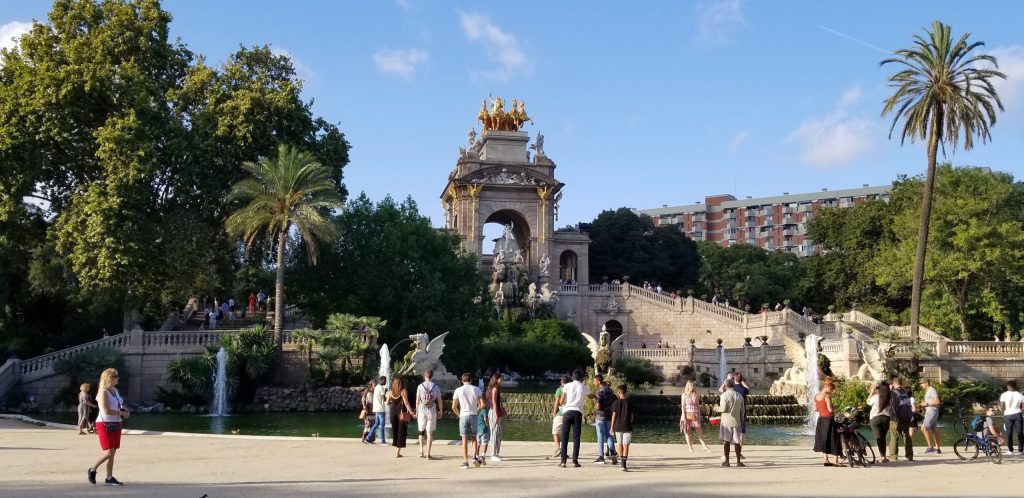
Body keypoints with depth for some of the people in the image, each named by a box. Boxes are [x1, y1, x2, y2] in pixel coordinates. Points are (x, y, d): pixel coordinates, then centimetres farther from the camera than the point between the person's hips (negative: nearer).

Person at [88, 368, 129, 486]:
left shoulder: (116, 391, 11)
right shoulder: (103, 392, -14)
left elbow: (121, 405, 27)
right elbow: (106, 411, -23)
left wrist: (124, 410, 5)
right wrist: (121, 413, -12)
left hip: (116, 424, 8)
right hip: (105, 424, -8)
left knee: (113, 453, 7)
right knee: (109, 452, -10)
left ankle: (109, 478, 11)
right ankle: (92, 470, 11)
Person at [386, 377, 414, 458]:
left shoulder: (390, 392, 4)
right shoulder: (403, 391, -9)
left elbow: (387, 403, 8)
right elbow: (406, 403, -14)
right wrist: (411, 412, -13)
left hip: (393, 412, 4)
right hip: (402, 413, -4)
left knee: (394, 431, 15)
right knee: (401, 431, 2)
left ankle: (396, 450, 17)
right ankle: (397, 452, -2)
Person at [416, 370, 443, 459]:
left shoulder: (420, 386, -2)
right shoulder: (436, 387, -1)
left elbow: (417, 400, 0)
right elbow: (439, 400, 3)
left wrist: (417, 411, 9)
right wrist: (440, 411, 15)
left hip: (422, 411, 0)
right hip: (432, 411, 0)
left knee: (421, 431, 16)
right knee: (430, 433, 4)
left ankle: (421, 451, 8)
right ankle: (428, 454, 2)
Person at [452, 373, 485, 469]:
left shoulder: (458, 390, -1)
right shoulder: (476, 389, 1)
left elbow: (454, 407, -2)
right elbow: (482, 404, -3)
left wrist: (459, 415, 12)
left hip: (463, 416, -1)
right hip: (473, 416, 1)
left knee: (464, 439, 3)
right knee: (474, 437, 15)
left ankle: (465, 462, 2)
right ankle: (475, 457, 2)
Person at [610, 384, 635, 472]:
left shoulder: (615, 402, -4)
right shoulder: (629, 402, -2)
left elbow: (614, 415, -4)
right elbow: (632, 415, 2)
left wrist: (612, 427, 4)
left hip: (618, 427, 1)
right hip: (627, 427, -1)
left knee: (620, 444, 19)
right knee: (626, 445, -6)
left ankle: (621, 458, 34)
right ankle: (623, 464, -18)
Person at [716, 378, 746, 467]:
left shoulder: (724, 395, -8)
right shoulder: (740, 396, 6)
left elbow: (723, 408, -15)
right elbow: (742, 410, 9)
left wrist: (716, 408, 4)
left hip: (726, 421, -3)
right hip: (736, 421, 3)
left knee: (726, 441, 1)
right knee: (737, 441, 6)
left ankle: (726, 461, 2)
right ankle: (738, 461, 6)